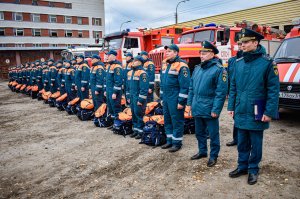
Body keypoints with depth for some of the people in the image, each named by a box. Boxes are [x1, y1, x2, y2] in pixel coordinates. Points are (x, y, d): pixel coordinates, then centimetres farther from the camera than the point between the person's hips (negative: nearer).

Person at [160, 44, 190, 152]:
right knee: (167, 120, 16)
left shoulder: (181, 66, -13)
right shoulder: (165, 65, 13)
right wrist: (162, 97, 18)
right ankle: (170, 140, 30)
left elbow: (185, 86, -17)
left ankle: (177, 142, 17)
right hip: (166, 98, 9)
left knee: (177, 121, 3)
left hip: (175, 99, -8)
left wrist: (181, 101, -18)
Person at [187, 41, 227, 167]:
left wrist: (216, 109, -18)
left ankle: (213, 156, 24)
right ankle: (202, 151, 36)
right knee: (199, 132, 19)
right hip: (197, 108, 7)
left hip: (209, 109, -7)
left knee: (213, 134, 8)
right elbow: (191, 87, 15)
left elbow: (221, 92, -16)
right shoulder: (197, 68, 11)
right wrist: (190, 103, 10)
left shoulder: (219, 69, -11)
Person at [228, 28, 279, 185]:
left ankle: (253, 169, 28)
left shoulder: (267, 62, -10)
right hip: (240, 112, 4)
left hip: (256, 113, -4)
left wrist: (269, 112, -14)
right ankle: (242, 166, 32)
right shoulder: (238, 63, 5)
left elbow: (273, 89, -11)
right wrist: (231, 107, 6)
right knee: (242, 142, 16)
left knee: (255, 144, 11)